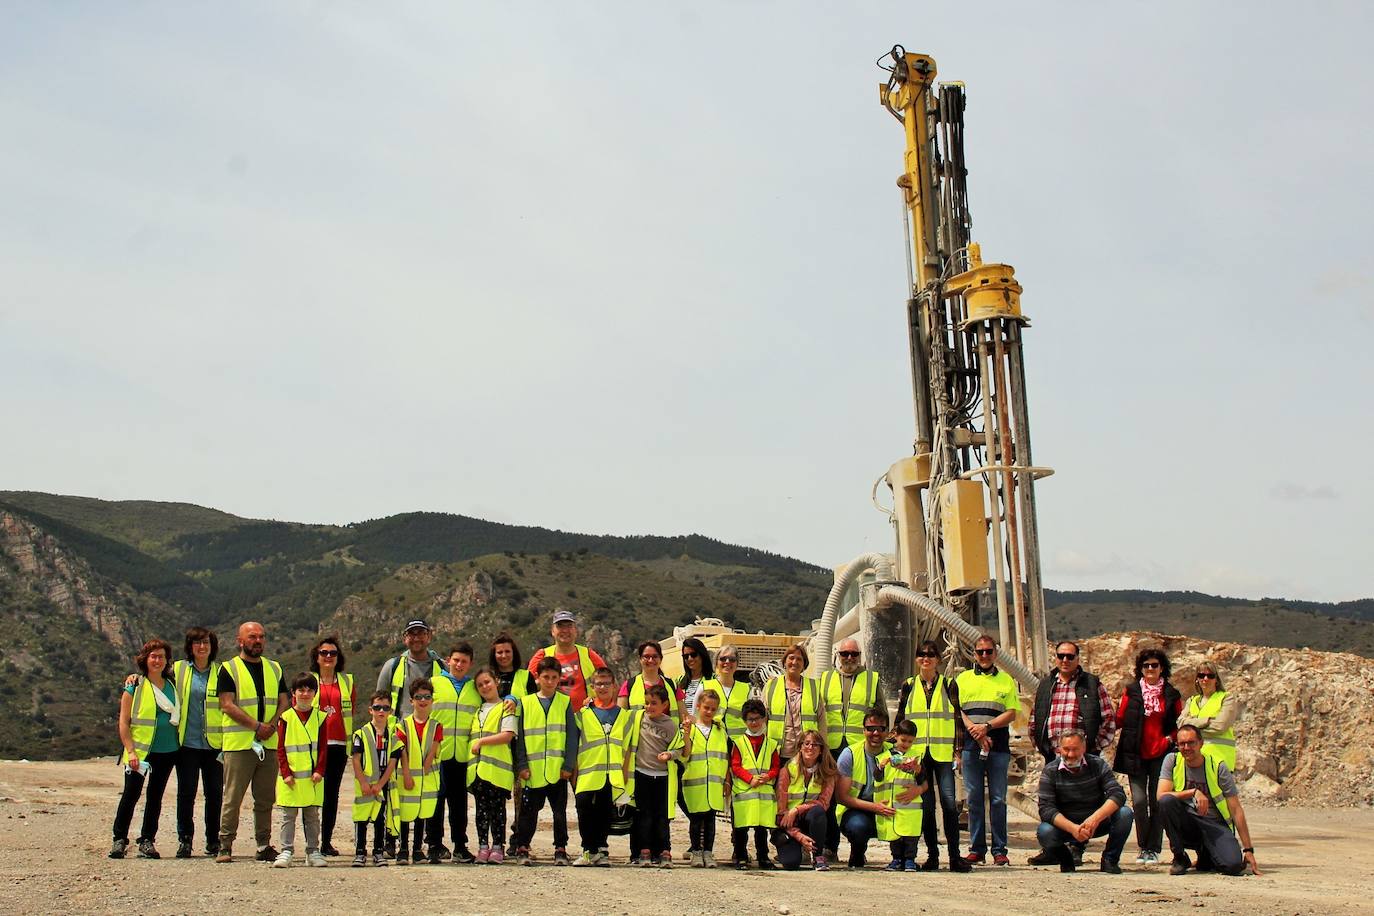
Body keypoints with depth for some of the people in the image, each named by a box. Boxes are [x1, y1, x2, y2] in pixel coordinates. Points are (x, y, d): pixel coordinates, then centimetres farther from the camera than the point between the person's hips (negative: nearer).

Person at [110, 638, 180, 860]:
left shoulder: (172, 686, 11)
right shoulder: (135, 687, -1)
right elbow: (123, 722, -3)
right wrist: (130, 751, -12)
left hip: (167, 750, 4)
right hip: (140, 750, -4)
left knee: (155, 795, 6)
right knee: (131, 793, -4)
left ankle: (147, 841, 13)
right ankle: (119, 839, 8)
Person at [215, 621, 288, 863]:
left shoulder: (274, 669, 17)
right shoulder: (229, 669, 1)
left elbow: (284, 702, 12)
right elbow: (228, 705, -8)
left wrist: (271, 725, -7)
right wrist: (257, 726, -15)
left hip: (269, 743, 4)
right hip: (239, 744, -4)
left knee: (266, 798, 7)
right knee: (233, 798, -4)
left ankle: (264, 846, 13)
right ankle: (225, 846, 1)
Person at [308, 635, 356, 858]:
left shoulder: (348, 682, 13)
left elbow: (351, 711, 14)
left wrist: (351, 739, 7)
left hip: (338, 743, 2)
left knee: (332, 793, 5)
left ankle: (327, 841, 10)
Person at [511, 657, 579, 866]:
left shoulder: (565, 703, 4)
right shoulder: (526, 703, 4)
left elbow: (572, 736, 2)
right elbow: (520, 736, 4)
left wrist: (569, 765, -6)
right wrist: (522, 765, -4)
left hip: (558, 769, 0)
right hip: (533, 770, 0)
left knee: (560, 810, 6)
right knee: (529, 811, 6)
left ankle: (560, 849, 15)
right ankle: (522, 848, 16)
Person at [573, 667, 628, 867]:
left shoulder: (624, 715, 12)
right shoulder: (583, 714, 6)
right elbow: (572, 744, 8)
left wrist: (625, 772, 10)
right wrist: (573, 770, 3)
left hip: (613, 776, 1)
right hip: (588, 775, -1)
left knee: (606, 814, 5)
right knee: (586, 813, -5)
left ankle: (601, 850, 15)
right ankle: (588, 850, 6)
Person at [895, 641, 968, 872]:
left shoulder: (948, 684, 7)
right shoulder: (908, 686, 10)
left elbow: (957, 718, 6)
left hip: (943, 753, -1)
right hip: (917, 753, 1)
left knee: (949, 801, -9)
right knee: (925, 805, 3)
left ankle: (955, 855, -4)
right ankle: (932, 855, 10)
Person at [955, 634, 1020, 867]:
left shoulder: (1006, 680, 12)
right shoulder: (963, 679, 13)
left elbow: (1011, 713, 3)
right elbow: (955, 710, 6)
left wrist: (987, 727, -10)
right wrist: (974, 730, -10)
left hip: (999, 747, -1)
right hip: (970, 746, 1)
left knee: (998, 799, 0)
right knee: (973, 798, 2)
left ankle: (999, 850, 5)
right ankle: (976, 848, 7)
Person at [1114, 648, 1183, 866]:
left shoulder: (1171, 695, 9)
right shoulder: (1131, 691, 8)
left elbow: (1179, 724, 13)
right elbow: (1120, 719, 9)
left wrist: (1169, 739, -3)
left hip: (1161, 755, 0)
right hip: (1136, 755, 0)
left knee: (1157, 802, -1)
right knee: (1139, 801, -7)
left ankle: (1153, 849, 9)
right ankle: (1143, 848, 6)